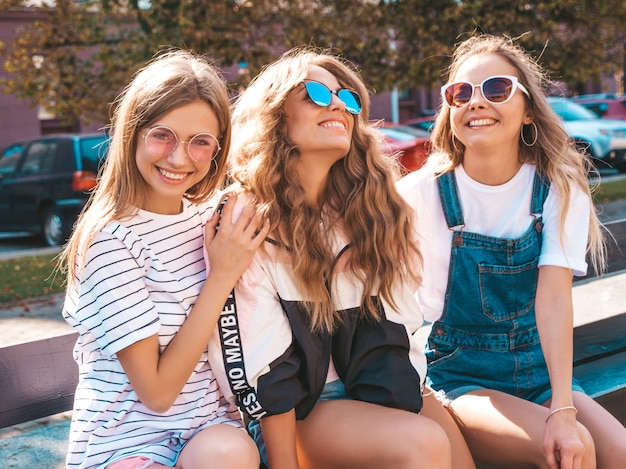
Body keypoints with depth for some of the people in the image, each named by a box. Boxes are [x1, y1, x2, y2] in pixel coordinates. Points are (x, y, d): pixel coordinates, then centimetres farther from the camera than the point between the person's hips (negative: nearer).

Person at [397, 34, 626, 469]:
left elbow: (553, 297, -17)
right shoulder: (422, 193, -11)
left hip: (540, 369, 3)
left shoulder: (559, 188, -6)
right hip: (457, 377, -2)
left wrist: (564, 410, -25)